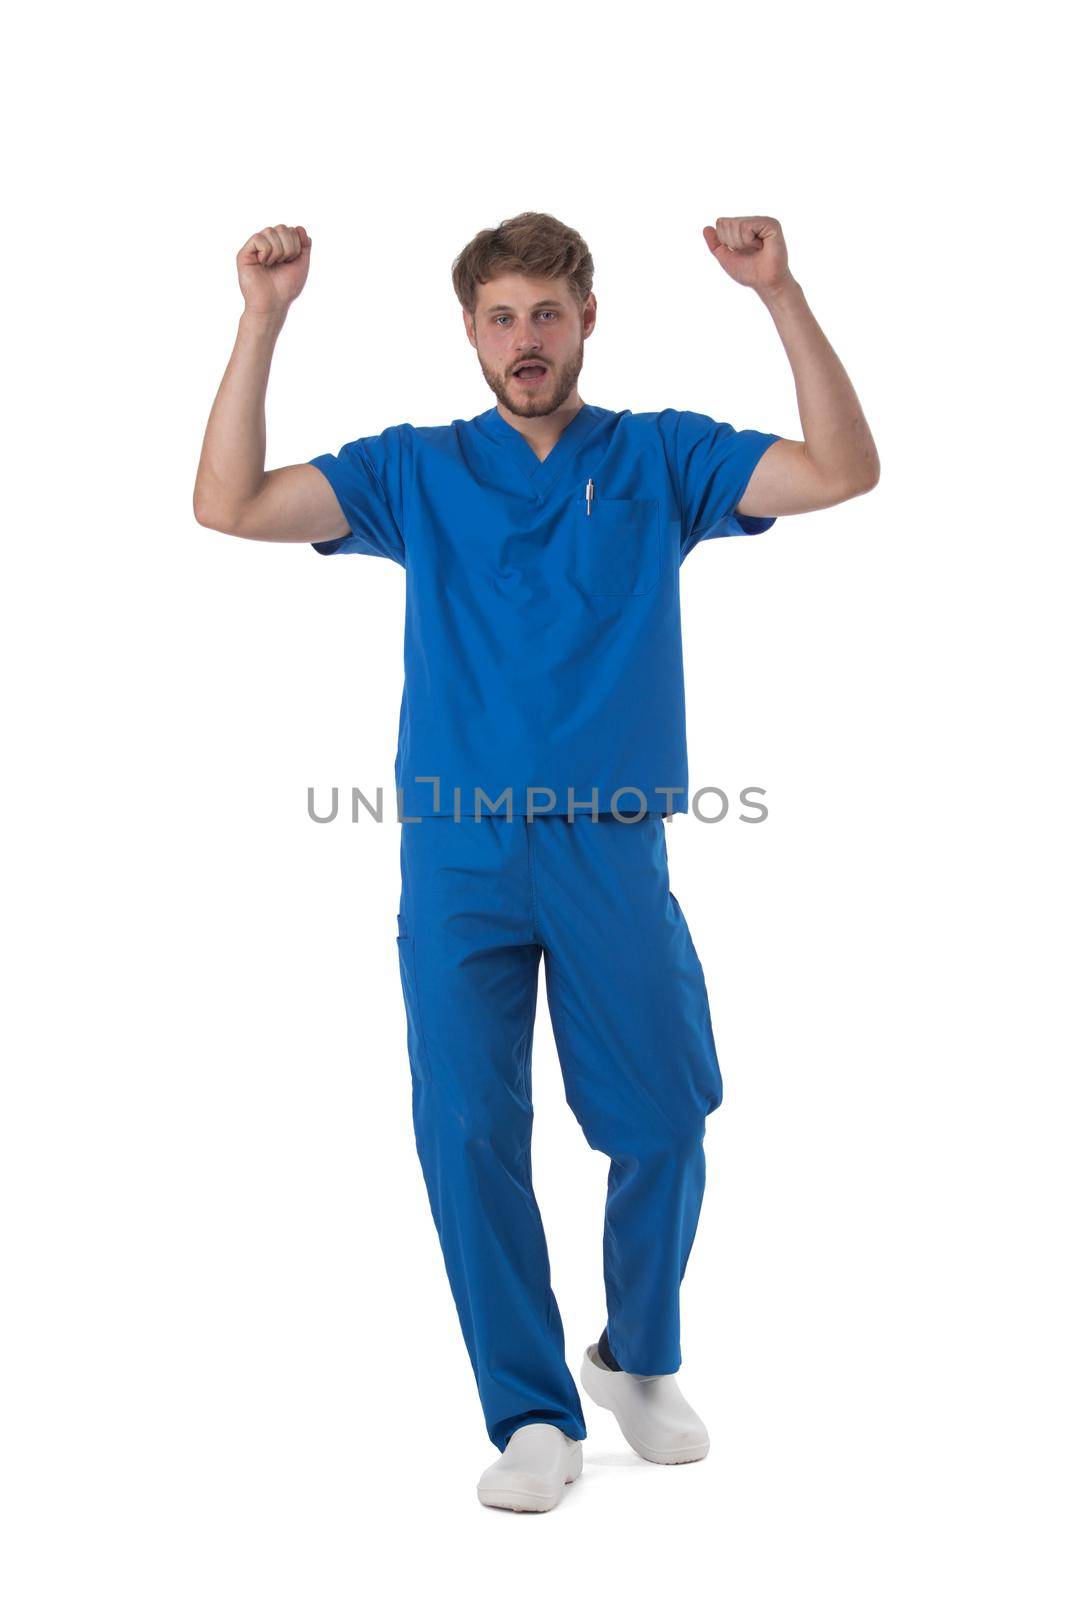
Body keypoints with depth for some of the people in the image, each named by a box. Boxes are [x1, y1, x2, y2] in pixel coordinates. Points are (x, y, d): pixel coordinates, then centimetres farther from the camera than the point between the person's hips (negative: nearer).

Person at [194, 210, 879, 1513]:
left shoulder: (661, 459, 8)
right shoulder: (417, 470, 9)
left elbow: (844, 471, -4)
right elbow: (228, 505, -1)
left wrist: (779, 292, -11)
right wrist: (263, 319, -7)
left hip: (614, 850, 0)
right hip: (456, 854, 0)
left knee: (663, 1124, 4)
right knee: (470, 1139, 0)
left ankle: (640, 1359, 31)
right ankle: (532, 1415, 15)